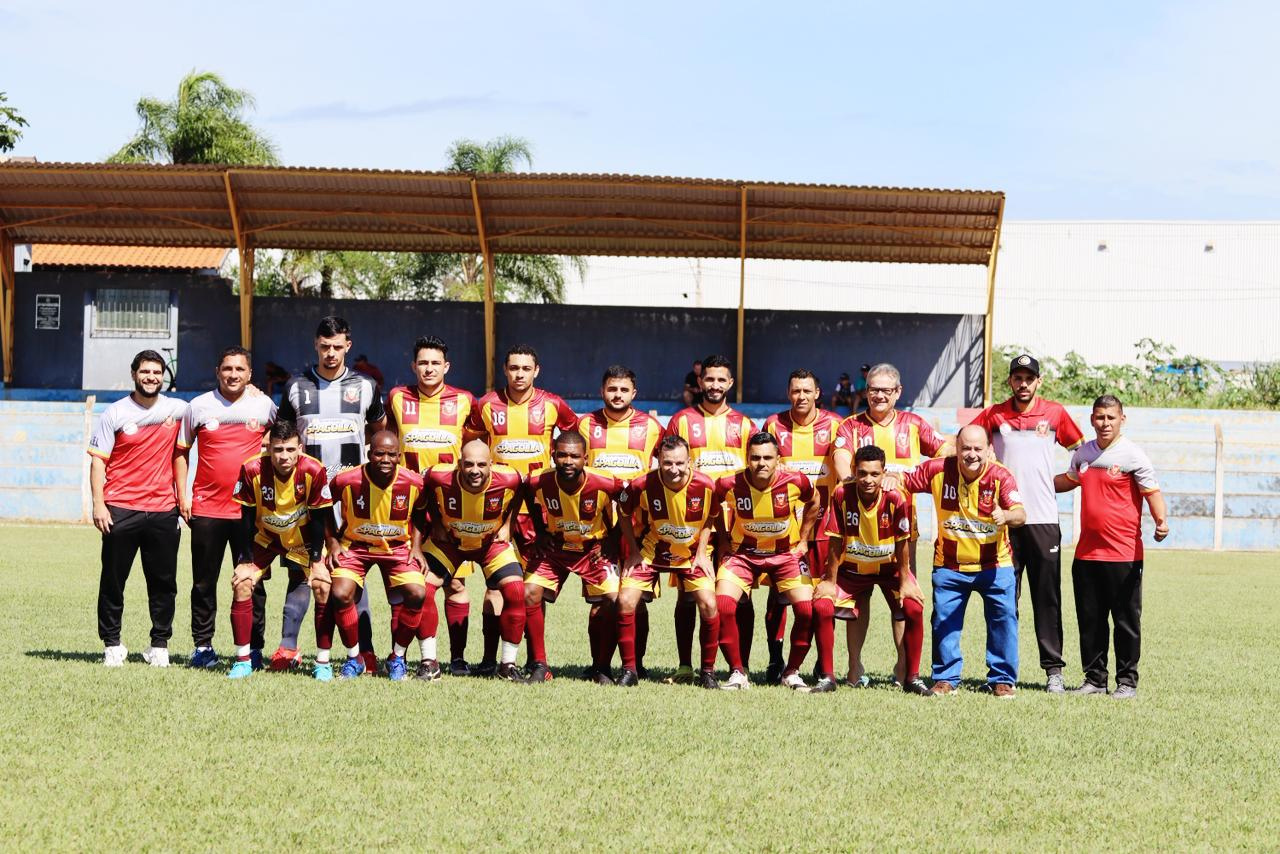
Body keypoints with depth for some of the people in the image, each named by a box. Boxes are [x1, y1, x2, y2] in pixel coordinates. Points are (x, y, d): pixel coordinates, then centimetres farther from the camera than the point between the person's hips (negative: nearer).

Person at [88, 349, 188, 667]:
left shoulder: (178, 410, 7)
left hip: (163, 510, 2)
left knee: (164, 583, 4)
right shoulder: (115, 413, 1)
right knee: (113, 581, 2)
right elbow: (98, 461, 0)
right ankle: (112, 644, 12)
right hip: (120, 509, -2)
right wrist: (98, 505, -8)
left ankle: (160, 645, 14)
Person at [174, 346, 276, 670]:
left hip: (251, 507, 0)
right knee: (204, 583, 5)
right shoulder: (199, 406, 3)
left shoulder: (264, 405, 4)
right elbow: (181, 451, 12)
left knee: (252, 582, 2)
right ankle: (203, 646, 14)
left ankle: (253, 648, 8)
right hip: (206, 509, 0)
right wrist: (182, 495, 4)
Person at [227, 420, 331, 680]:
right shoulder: (252, 470, -26)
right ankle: (243, 660, -2)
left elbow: (318, 518, -16)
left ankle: (323, 662, -3)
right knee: (242, 584, -15)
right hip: (264, 537, 1)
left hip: (302, 537, 0)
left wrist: (316, 560, -15)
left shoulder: (314, 471, -27)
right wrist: (245, 560, -16)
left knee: (324, 587, -15)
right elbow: (246, 518, -15)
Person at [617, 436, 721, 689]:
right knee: (626, 601, -14)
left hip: (692, 553, 0)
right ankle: (629, 669, 2)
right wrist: (634, 552, -4)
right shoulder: (642, 486, -24)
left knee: (708, 605, -14)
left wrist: (702, 553, -6)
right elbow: (624, 514, -2)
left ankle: (708, 672, 4)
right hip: (650, 551, 0)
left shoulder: (706, 486, -22)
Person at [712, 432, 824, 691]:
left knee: (807, 609, -16)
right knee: (722, 606, -20)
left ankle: (792, 672, 6)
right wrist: (723, 540, 4)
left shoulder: (795, 482, -19)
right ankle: (737, 672, -3)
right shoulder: (729, 485, -20)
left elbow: (813, 502, 5)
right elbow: (713, 507, 5)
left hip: (786, 553, 0)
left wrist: (803, 539, 6)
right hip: (743, 553, 0)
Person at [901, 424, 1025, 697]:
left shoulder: (1000, 476, -17)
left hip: (994, 564, -2)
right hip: (949, 564, 2)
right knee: (944, 621, 4)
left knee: (1004, 618, -3)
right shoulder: (938, 470, -11)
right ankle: (945, 677, 19)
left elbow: (1020, 514, -29)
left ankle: (1002, 679, 12)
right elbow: (905, 481, 1)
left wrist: (1006, 516, -52)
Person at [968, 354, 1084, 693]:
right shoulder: (993, 415, 3)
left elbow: (1080, 448, 16)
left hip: (1044, 521, 0)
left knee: (1047, 598, 1)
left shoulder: (1055, 413, 5)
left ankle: (1053, 669, 6)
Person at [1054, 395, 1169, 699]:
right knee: (1089, 620, 11)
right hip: (1086, 553, 6)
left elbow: (1152, 492, -11)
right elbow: (1070, 480, 31)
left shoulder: (1132, 455, -7)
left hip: (1123, 555, -6)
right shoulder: (1083, 453, 11)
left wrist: (1161, 522, -28)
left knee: (1126, 620, 1)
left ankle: (1127, 681, 10)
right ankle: (1094, 678, 20)